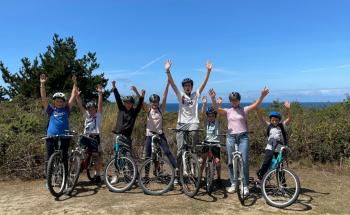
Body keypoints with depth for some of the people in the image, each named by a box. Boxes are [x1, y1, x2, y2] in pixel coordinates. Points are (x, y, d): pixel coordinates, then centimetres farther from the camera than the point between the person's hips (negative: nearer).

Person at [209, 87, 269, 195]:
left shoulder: (244, 110, 6)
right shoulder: (227, 111, 7)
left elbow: (256, 105, -8)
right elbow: (216, 108, -8)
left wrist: (262, 96, -24)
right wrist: (213, 98, -25)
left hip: (243, 137, -1)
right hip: (231, 137, 2)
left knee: (244, 161, -3)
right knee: (231, 162, 7)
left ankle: (245, 186, 7)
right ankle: (233, 184, 20)